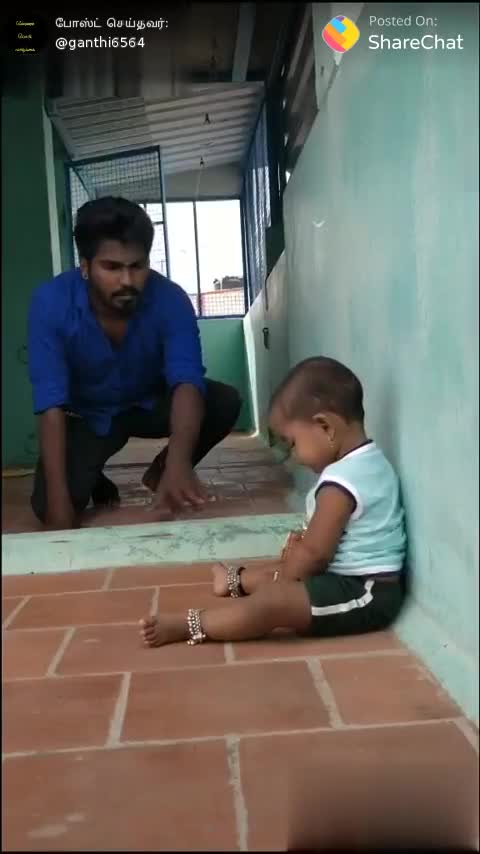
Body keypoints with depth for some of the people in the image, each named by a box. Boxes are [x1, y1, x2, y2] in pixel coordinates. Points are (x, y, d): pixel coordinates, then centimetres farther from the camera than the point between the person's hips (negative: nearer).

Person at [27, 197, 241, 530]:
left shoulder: (170, 299, -28)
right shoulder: (51, 303, -29)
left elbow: (188, 382, -40)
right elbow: (51, 404, -31)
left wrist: (178, 463, -59)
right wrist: (59, 498, -39)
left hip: (151, 404, 2)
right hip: (88, 416, -1)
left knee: (225, 402, -25)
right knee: (48, 506, -23)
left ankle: (161, 471, 1)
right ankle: (97, 483, 13)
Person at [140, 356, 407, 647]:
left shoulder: (340, 481, -22)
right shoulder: (372, 461, 10)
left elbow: (314, 554, -19)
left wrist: (282, 576, -2)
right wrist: (307, 539, 9)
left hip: (363, 594, -11)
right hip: (369, 585, 11)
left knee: (273, 601, -24)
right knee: (289, 575, 26)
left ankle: (186, 626, -19)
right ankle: (239, 579, 51)